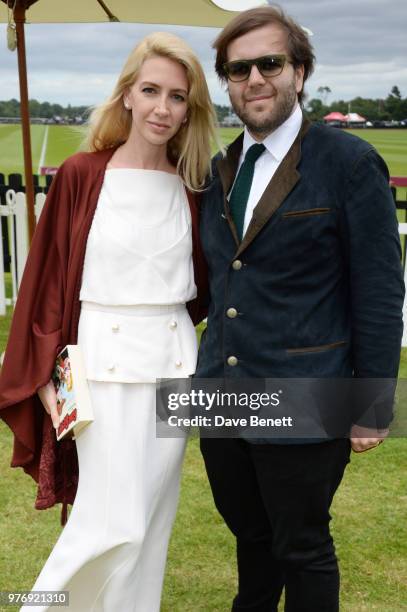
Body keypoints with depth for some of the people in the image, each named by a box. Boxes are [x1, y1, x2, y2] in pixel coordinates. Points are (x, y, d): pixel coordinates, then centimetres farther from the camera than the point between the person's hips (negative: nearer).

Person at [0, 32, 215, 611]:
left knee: (152, 520, 12)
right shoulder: (81, 176, -5)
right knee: (115, 523, -4)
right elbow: (47, 280, -3)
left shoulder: (190, 187, 5)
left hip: (174, 363, 4)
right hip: (105, 366, -4)